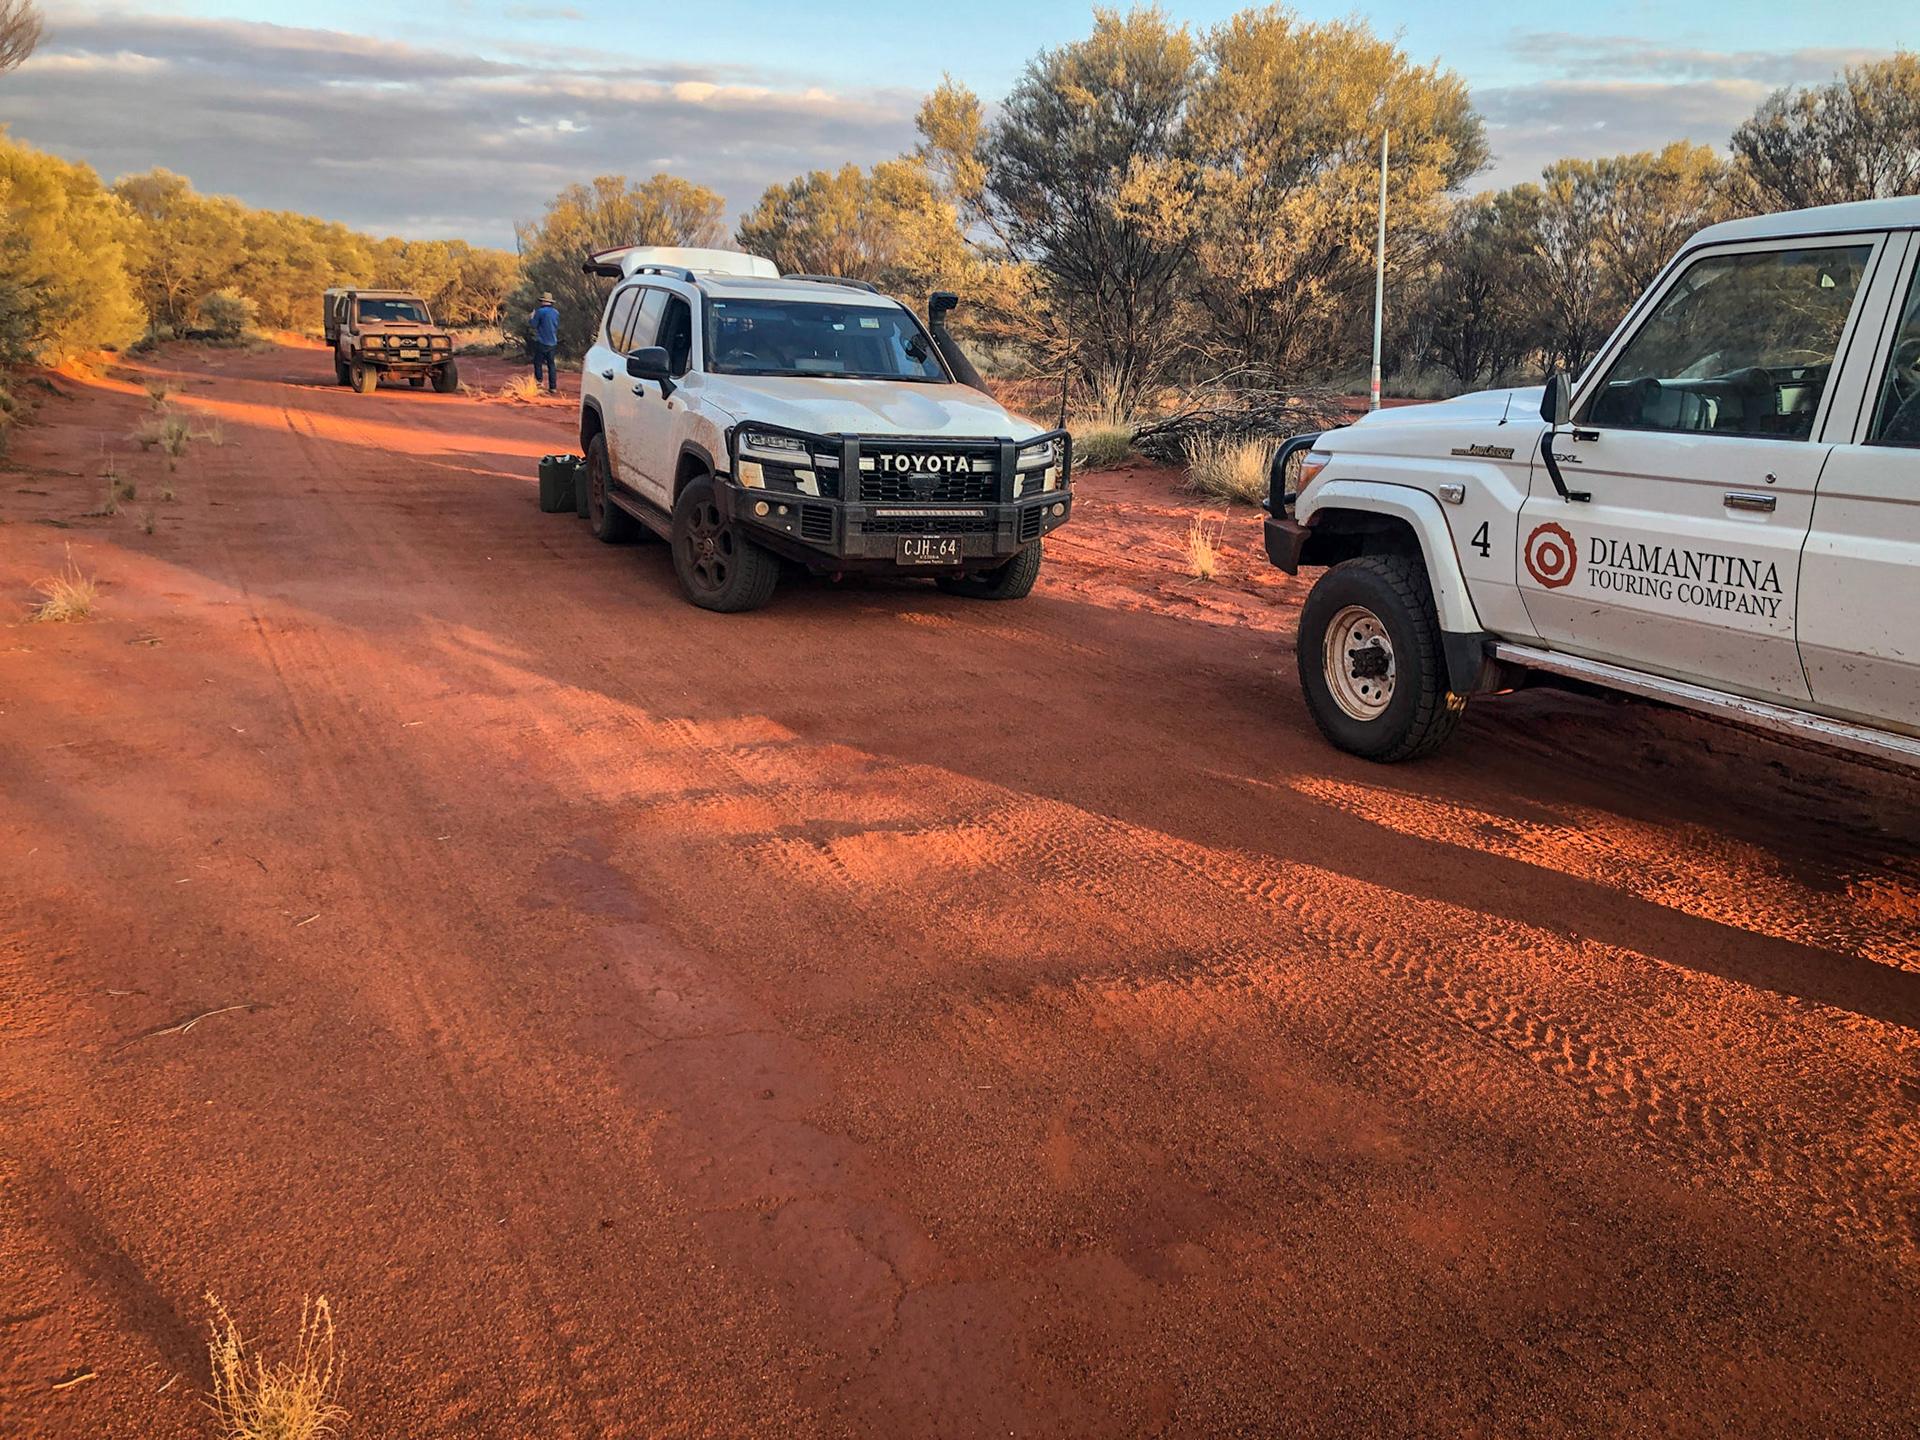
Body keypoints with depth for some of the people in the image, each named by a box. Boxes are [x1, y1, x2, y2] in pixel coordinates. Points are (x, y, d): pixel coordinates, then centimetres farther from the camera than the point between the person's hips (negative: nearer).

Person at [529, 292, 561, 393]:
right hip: (553, 343, 5)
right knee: (551, 364, 8)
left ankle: (539, 382, -3)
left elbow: (534, 325, -4)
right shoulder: (556, 313, 7)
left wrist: (532, 316, 13)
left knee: (538, 363, 5)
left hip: (542, 342, -5)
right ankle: (553, 387, 5)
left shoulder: (540, 312, -10)